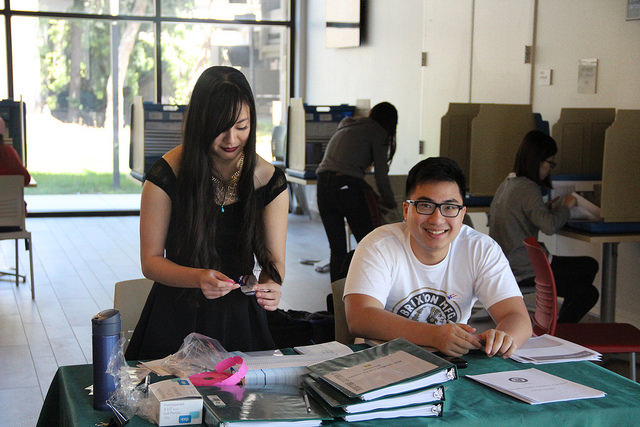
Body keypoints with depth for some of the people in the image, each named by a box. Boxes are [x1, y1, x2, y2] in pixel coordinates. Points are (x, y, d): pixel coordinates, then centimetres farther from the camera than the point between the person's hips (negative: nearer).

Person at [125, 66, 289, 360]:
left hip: (239, 319, 2)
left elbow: (274, 258, 1)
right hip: (177, 316, -1)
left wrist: (272, 286, -22)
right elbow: (151, 261, -5)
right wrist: (198, 278, -24)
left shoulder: (270, 181, -2)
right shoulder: (167, 176, -9)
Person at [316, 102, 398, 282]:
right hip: (346, 186, -7)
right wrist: (391, 205, 17)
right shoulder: (378, 132, 6)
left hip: (323, 184, 7)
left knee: (337, 249, 11)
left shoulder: (346, 127, 27)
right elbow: (381, 177, 3)